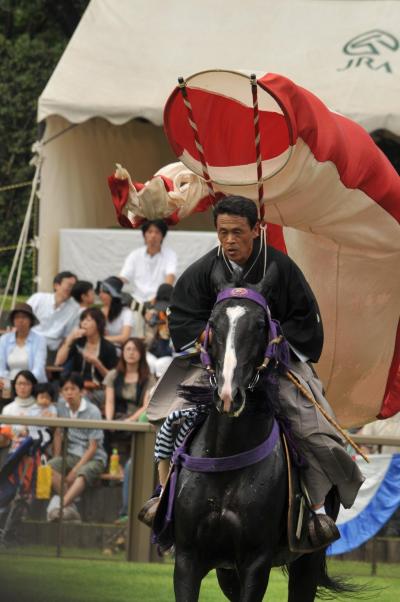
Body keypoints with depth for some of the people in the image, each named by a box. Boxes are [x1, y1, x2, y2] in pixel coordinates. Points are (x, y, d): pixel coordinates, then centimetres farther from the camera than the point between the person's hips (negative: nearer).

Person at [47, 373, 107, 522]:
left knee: (83, 474, -38)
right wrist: (57, 458, 1)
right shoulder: (61, 406, 2)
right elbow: (58, 433, 12)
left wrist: (75, 470, -17)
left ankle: (61, 505, -55)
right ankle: (71, 508, -30)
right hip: (71, 455, 5)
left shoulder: (93, 412, -13)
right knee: (50, 467, -27)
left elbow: (93, 447, -13)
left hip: (93, 458, -5)